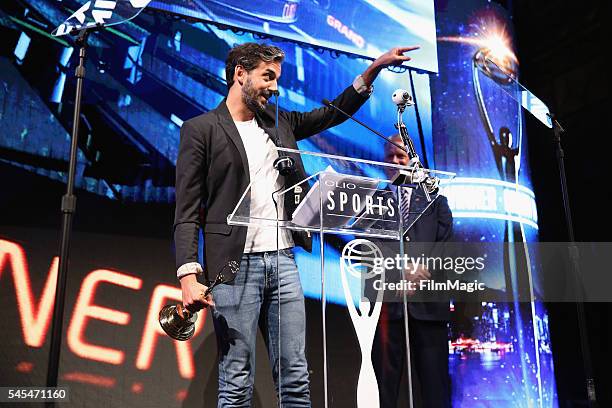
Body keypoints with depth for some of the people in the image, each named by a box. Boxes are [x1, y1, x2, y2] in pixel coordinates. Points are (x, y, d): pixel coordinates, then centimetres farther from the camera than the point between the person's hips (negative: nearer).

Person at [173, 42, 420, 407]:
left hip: (284, 261, 5)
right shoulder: (201, 129, 1)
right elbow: (188, 212, -4)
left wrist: (374, 68, 16)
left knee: (296, 379, 7)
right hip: (235, 265, -5)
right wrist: (189, 274, -15)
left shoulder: (278, 122, 17)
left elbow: (332, 114, 25)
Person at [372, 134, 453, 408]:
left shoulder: (433, 197, 19)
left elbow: (445, 243, 8)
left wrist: (422, 270, -9)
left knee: (435, 383, 0)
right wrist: (400, 273, -8)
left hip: (427, 301, 1)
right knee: (386, 380, -2)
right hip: (387, 302, -1)